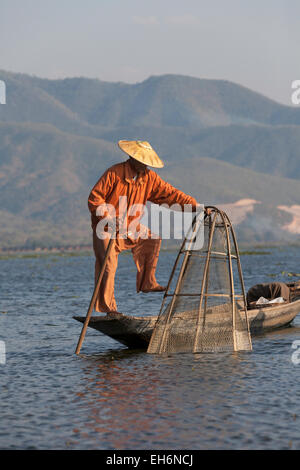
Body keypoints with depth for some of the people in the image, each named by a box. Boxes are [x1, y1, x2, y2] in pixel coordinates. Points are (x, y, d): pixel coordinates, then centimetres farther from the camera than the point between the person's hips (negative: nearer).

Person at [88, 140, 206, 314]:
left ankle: (147, 282, -3)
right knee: (108, 262, -17)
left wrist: (193, 204, -13)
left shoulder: (149, 177, 1)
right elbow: (95, 198, -14)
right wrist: (109, 218, -25)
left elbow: (170, 193, -1)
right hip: (106, 228, -6)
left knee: (152, 239, -8)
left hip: (130, 228, 6)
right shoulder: (114, 173, -16)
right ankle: (106, 305, -14)